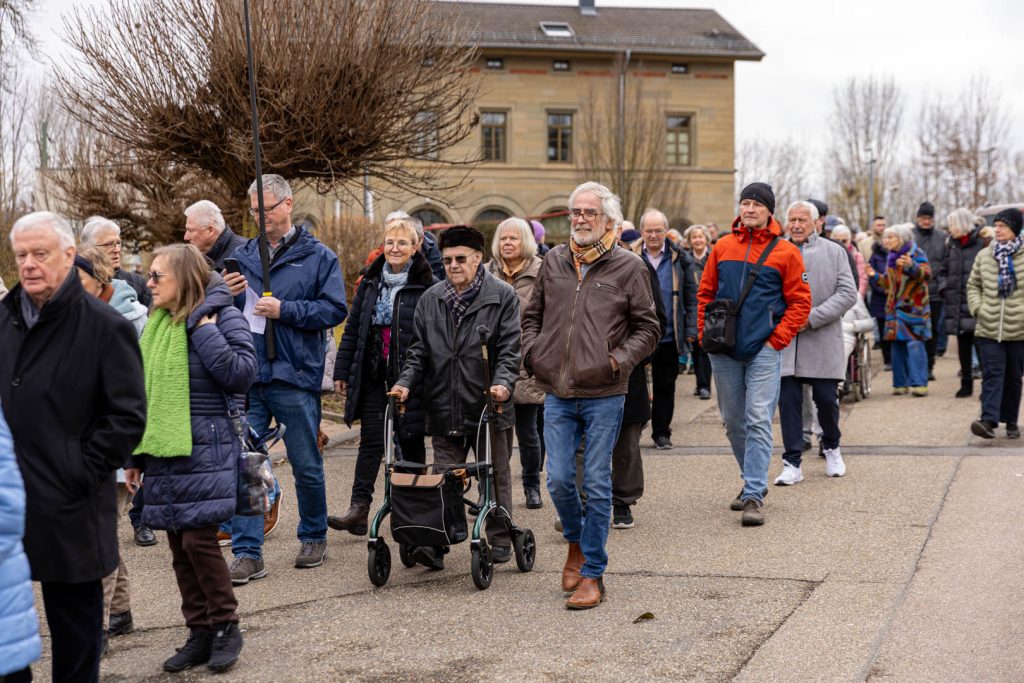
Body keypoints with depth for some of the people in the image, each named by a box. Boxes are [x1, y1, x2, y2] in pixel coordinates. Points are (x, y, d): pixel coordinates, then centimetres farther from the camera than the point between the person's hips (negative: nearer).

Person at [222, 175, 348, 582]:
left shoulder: (318, 257, 2)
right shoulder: (243, 256, 12)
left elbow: (334, 309, -7)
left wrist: (284, 310, -15)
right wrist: (229, 296, -6)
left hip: (295, 379, -3)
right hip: (247, 377, 3)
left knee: (306, 465, 9)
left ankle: (314, 537, 29)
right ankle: (247, 553, 3)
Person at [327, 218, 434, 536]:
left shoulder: (428, 286, -6)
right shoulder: (370, 282, 10)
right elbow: (352, 329, 13)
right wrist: (342, 371, 11)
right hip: (373, 376, 4)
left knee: (411, 443, 7)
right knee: (370, 441, 0)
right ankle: (359, 510, -4)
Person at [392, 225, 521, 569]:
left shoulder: (503, 296, -2)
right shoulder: (430, 299, 9)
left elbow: (509, 348, -6)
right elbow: (419, 350, 11)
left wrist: (503, 382, -22)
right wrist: (406, 382, -4)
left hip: (488, 406, -2)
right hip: (444, 409, 2)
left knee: (495, 477, 10)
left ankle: (500, 540, 22)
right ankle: (436, 543, 3)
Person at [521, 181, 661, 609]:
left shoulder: (628, 267, 0)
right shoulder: (553, 262, 9)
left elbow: (647, 328, 4)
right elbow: (532, 316, 20)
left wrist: (620, 359, -11)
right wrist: (532, 352, 3)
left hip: (604, 396, -3)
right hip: (557, 394, 3)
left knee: (597, 484, 1)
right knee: (559, 480, 2)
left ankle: (592, 573, 11)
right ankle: (576, 542, 31)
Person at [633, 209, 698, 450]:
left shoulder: (679, 259, 4)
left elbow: (691, 297, 5)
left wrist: (691, 329, -2)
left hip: (668, 336, 1)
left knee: (665, 385, 8)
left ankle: (661, 432, 18)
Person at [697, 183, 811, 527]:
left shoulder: (785, 252, -2)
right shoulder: (723, 247, 8)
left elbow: (800, 301, -1)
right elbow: (705, 294, 12)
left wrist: (778, 339, -8)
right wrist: (705, 334, 4)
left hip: (764, 350, -4)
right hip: (724, 351, 4)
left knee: (758, 422, -9)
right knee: (733, 422, 12)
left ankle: (754, 497, -8)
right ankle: (753, 481, 29)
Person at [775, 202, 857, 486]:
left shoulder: (834, 252, 5)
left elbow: (847, 293, -3)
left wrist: (812, 318, -13)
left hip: (823, 341, 0)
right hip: (784, 341, 0)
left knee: (826, 399, 5)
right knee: (788, 401, -2)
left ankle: (831, 447, 33)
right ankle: (792, 464, 6)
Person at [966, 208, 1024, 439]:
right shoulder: (984, 255, 7)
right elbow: (973, 284, 17)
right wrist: (977, 307, 1)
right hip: (988, 327, 1)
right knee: (992, 374, -9)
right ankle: (989, 420, -17)